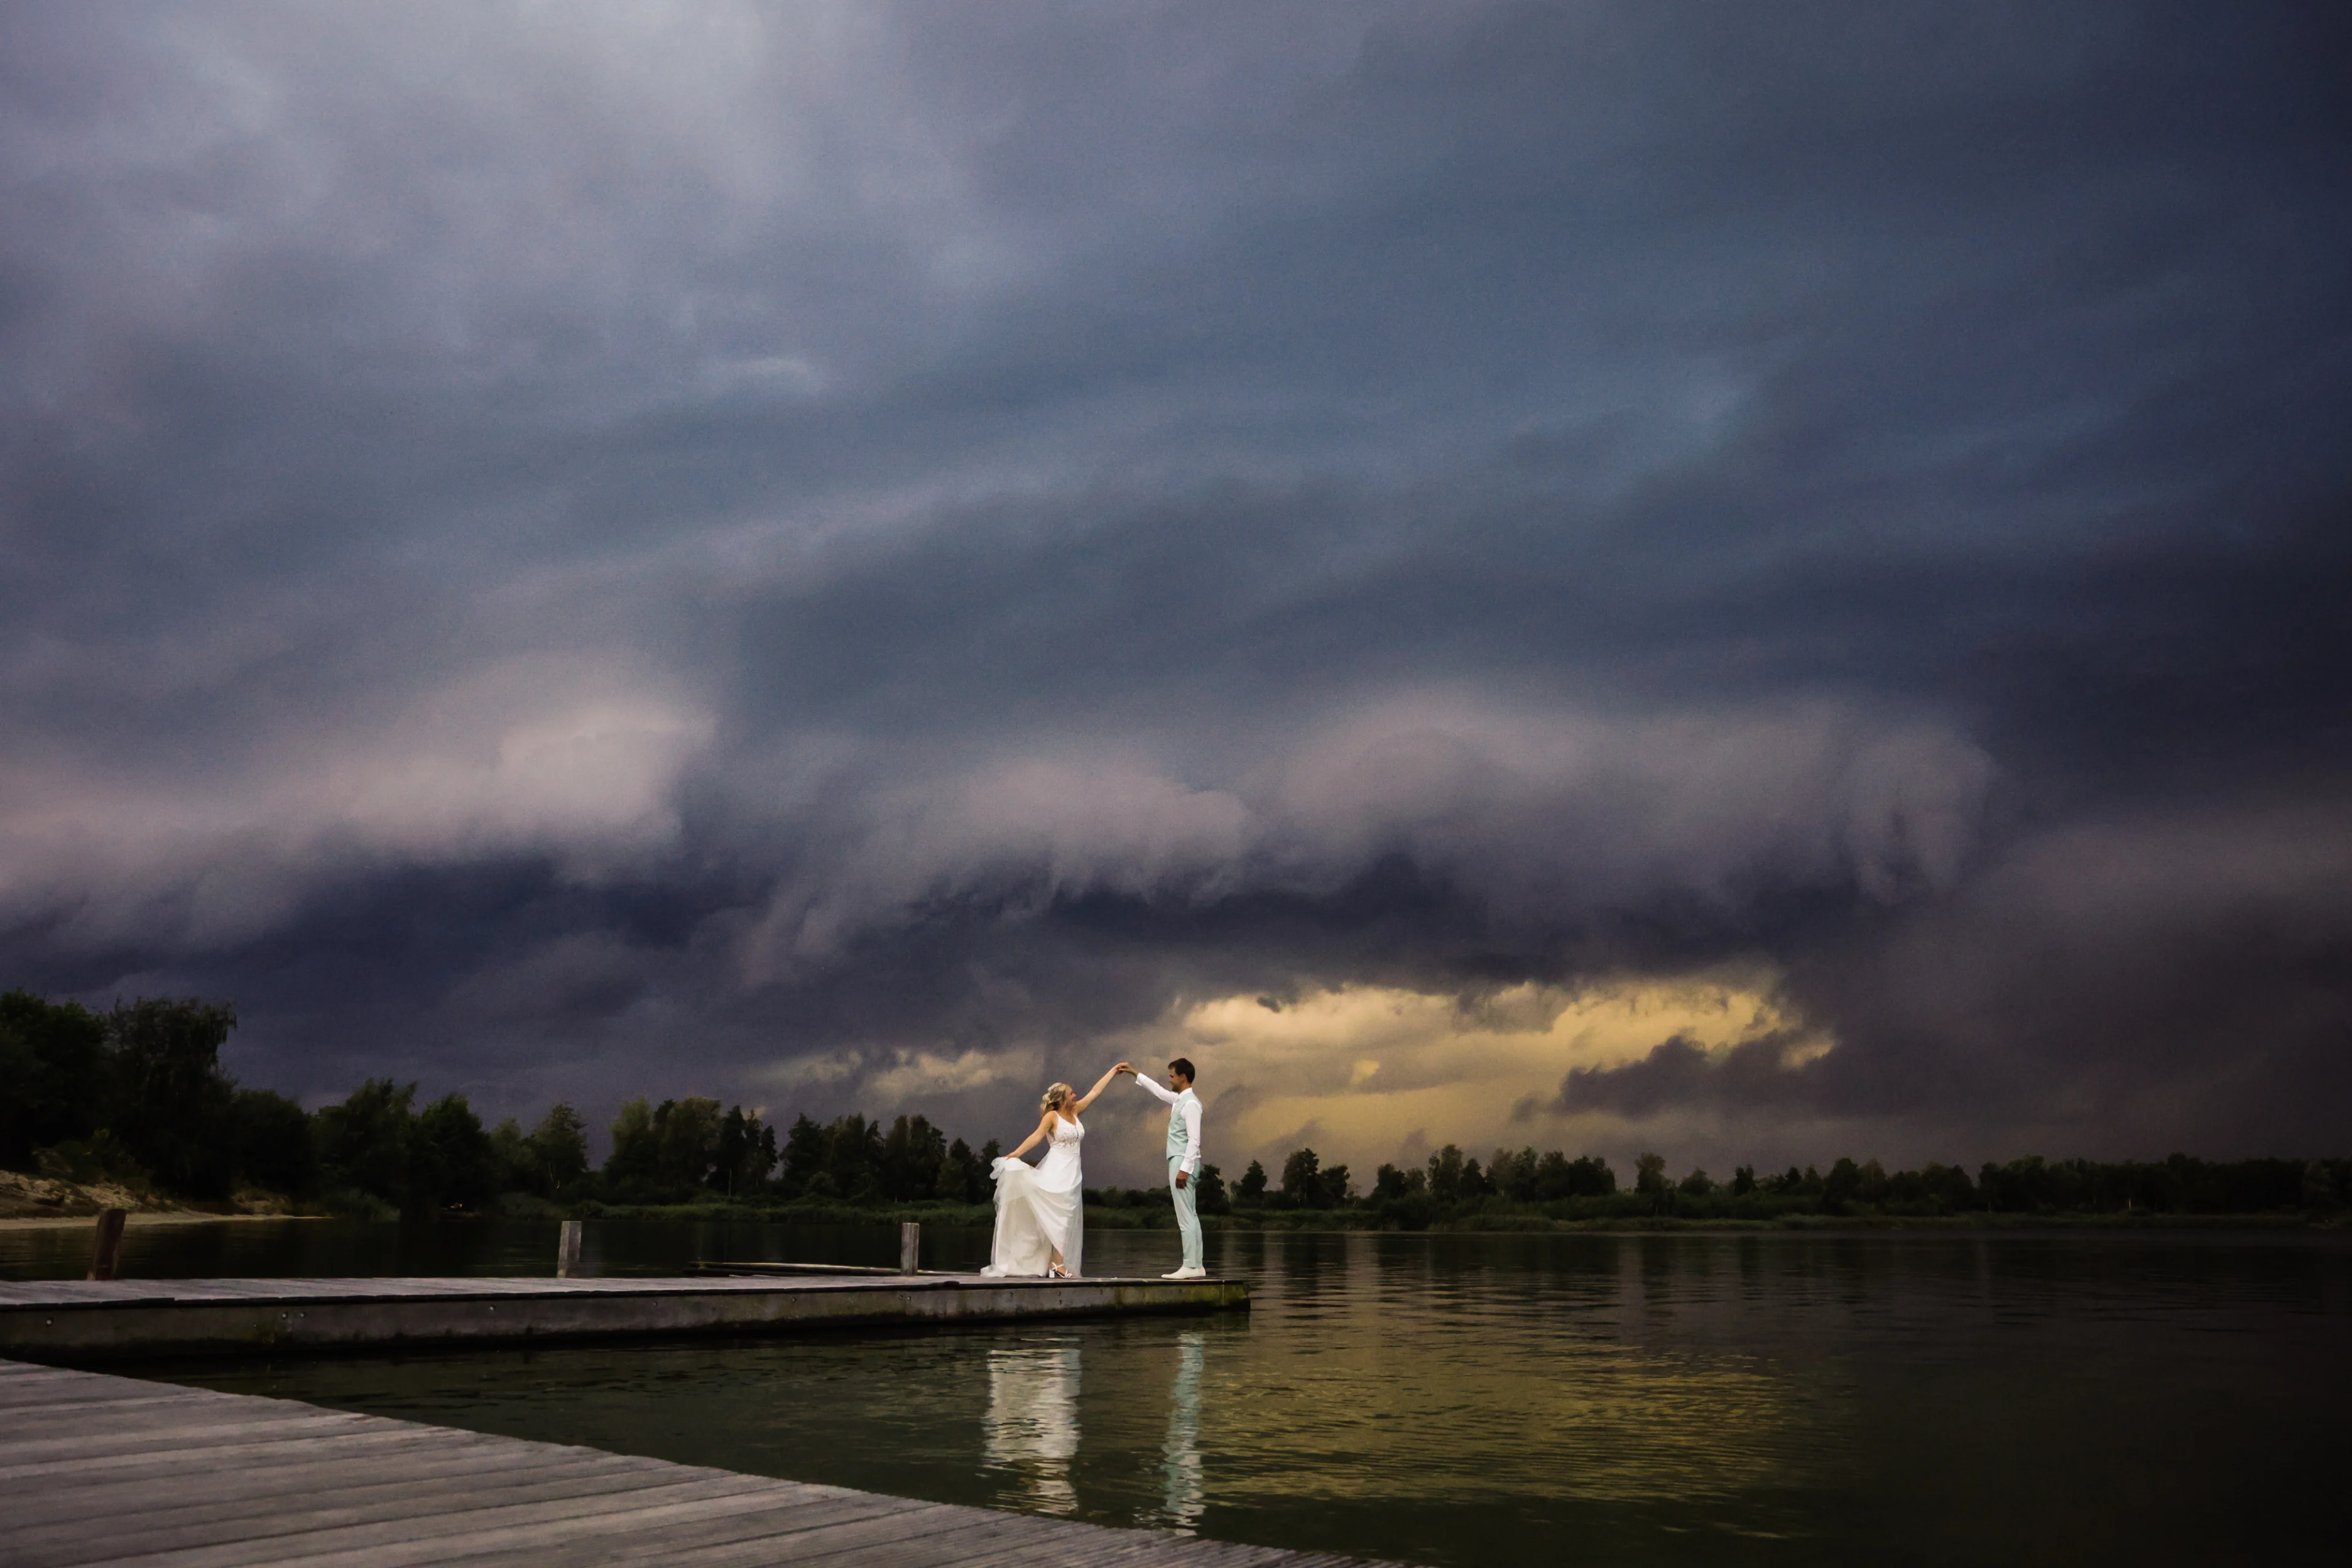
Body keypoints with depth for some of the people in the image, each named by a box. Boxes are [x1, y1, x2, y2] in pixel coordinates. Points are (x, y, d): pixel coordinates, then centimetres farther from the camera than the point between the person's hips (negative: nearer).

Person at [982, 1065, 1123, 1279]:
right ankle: (1058, 1264, -17)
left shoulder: (1075, 1112, 15)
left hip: (1073, 1172, 7)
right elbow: (1037, 1136, -16)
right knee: (1059, 1216, -13)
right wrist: (1016, 1154, -29)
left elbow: (1095, 1091, 19)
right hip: (1057, 1170, -7)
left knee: (1068, 1219, 3)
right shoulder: (1052, 1116, -4)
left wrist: (1114, 1071, 23)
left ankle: (1056, 1264, 3)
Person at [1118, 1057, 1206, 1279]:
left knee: (1186, 1217, -10)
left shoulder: (1190, 1103, -14)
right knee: (1190, 1217, 9)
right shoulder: (1179, 1100, 16)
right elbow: (1159, 1092, 33)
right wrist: (1134, 1074, 37)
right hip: (1180, 1162, 10)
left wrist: (1184, 1169, -24)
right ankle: (1196, 1266, 10)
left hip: (1184, 1163, -10)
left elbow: (1194, 1140, -20)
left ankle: (1190, 1267, -11)